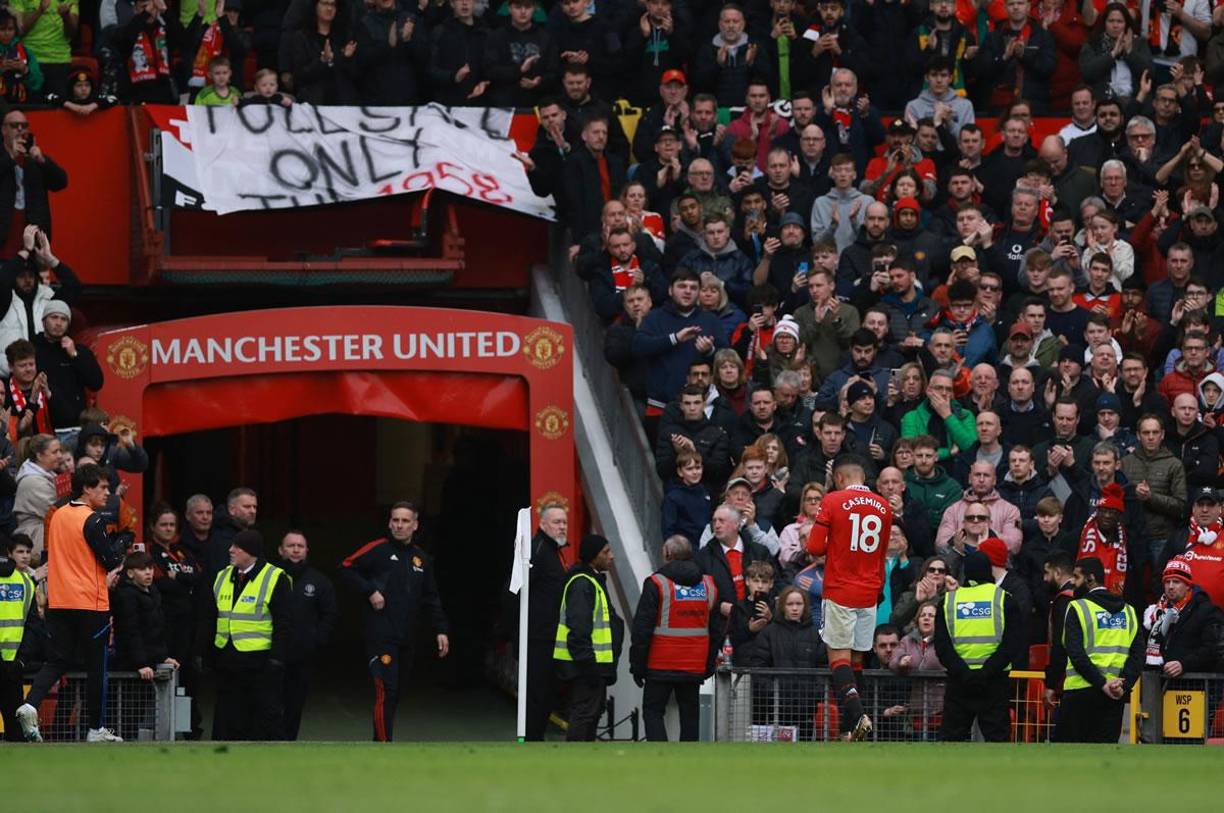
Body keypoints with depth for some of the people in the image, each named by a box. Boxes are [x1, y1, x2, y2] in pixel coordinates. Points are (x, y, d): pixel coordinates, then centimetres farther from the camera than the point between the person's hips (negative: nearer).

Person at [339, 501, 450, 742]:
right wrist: (369, 592, -14)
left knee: (395, 694, 11)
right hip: (381, 636, -6)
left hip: (407, 638, 6)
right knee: (386, 692, -14)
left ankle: (378, 744, 22)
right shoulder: (378, 550, -3)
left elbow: (431, 599, 20)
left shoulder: (421, 558, 15)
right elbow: (346, 569, -5)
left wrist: (441, 630, 12)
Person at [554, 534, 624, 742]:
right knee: (585, 712, -10)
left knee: (595, 708, 16)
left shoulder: (595, 580, 19)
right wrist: (587, 662, -24)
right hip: (584, 663, -11)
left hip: (590, 662, 11)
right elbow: (578, 628, -23)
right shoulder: (582, 584, -17)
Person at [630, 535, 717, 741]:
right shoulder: (708, 585, 8)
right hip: (695, 668, 4)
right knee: (689, 713, 11)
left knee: (653, 711, 2)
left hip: (661, 666, -4)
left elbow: (642, 629, -9)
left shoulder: (656, 584, -8)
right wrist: (709, 666, 19)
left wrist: (637, 665, -3)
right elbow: (716, 629, 14)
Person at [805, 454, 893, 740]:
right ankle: (849, 727, 10)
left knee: (838, 656, -4)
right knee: (856, 658, 10)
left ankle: (856, 714, -24)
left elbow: (815, 547, -9)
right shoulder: (883, 507, 8)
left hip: (839, 592, -4)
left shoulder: (832, 501, -8)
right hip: (869, 594, 4)